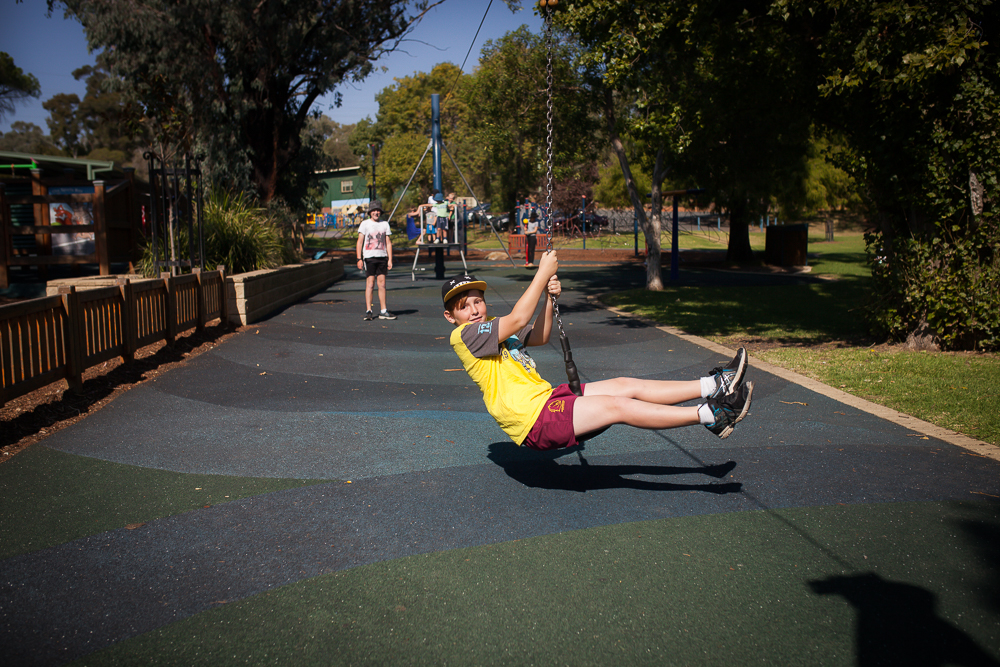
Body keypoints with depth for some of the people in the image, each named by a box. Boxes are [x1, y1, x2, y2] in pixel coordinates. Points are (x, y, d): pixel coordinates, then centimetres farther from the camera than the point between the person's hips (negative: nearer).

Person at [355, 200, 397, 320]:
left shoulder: (385, 224, 12)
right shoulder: (365, 224, 3)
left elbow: (388, 243, 13)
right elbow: (359, 242, 1)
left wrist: (390, 260, 6)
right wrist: (359, 259, -6)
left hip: (382, 257, 3)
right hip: (369, 257, -3)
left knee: (382, 284, 3)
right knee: (370, 284, -7)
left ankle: (383, 311, 6)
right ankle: (368, 311, -4)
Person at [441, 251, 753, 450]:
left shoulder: (493, 329, 19)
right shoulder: (464, 336, -10)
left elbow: (539, 336, 24)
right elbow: (518, 318, -19)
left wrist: (549, 298, 7)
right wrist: (543, 273, -11)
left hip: (546, 398, 9)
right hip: (534, 420, -9)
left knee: (626, 385, 1)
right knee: (618, 406, -17)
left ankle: (712, 385, 3)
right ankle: (710, 415, -14)